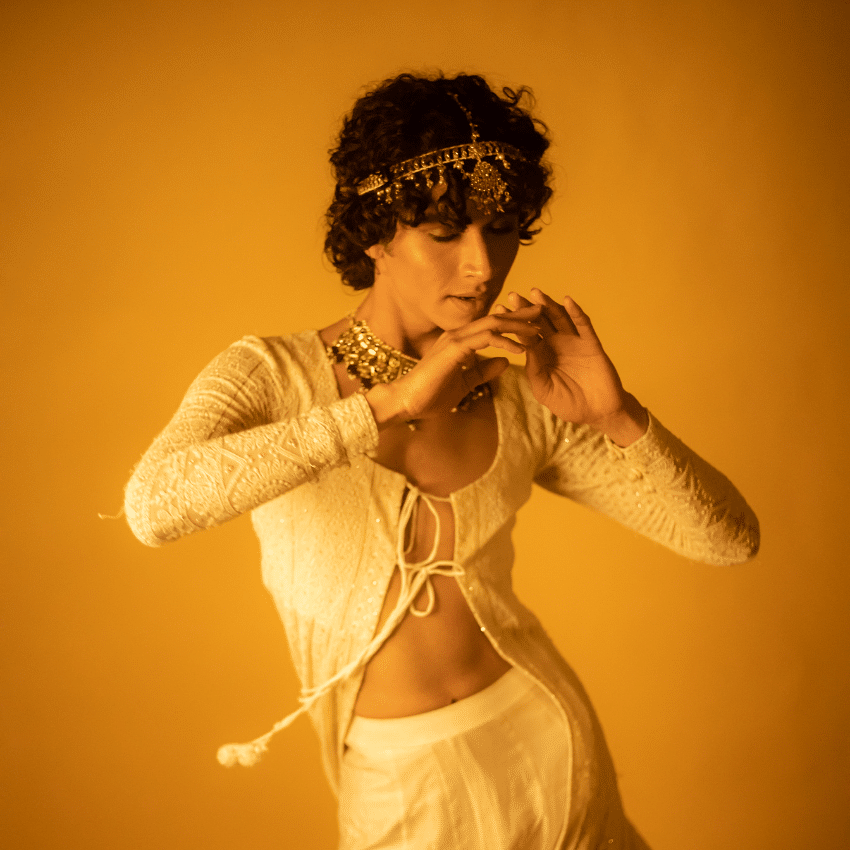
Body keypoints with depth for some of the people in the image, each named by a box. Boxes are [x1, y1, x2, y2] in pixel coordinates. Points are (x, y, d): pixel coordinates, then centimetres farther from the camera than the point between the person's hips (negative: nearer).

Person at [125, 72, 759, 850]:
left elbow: (731, 538, -5)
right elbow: (152, 507, -34)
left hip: (547, 745, 3)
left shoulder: (519, 397, -6)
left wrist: (616, 416, -22)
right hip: (400, 785, -2)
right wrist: (393, 400, -36)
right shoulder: (271, 375, -12)